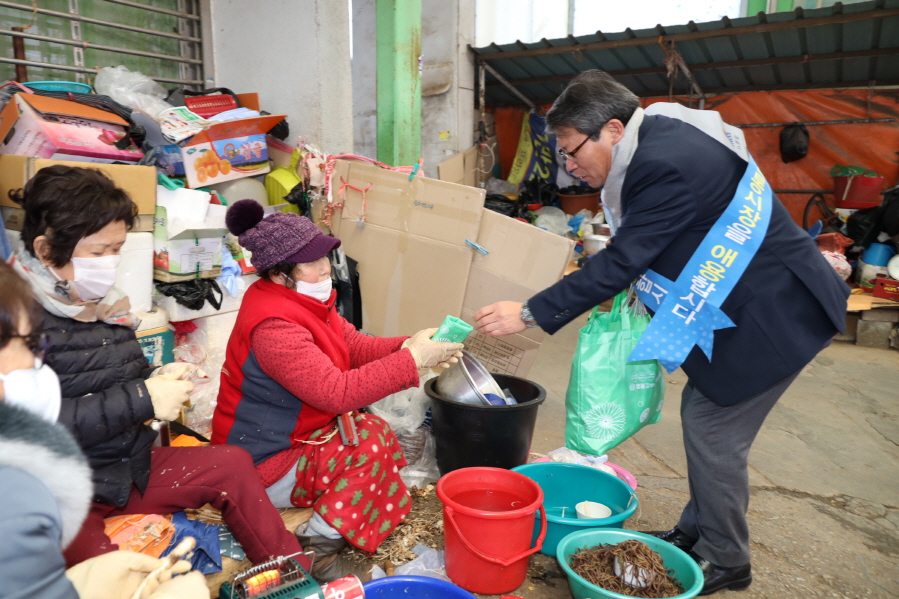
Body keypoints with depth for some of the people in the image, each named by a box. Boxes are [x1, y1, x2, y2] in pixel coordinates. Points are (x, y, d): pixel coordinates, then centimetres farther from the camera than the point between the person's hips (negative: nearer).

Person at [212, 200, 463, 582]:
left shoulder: (305, 299, 0)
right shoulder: (274, 327, -30)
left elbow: (355, 346, -1)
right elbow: (337, 392, -36)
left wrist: (408, 346, -19)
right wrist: (412, 360, -33)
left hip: (293, 435, 9)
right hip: (264, 466, -9)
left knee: (378, 431, 6)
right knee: (373, 446, -15)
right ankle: (317, 550, -5)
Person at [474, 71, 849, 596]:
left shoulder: (668, 164, -28)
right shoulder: (659, 140, 3)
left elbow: (620, 262, -27)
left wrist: (529, 314, -23)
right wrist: (634, 288, 1)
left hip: (773, 313, -10)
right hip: (746, 304, 10)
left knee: (713, 429, -2)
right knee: (702, 414, 15)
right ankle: (697, 533, 31)